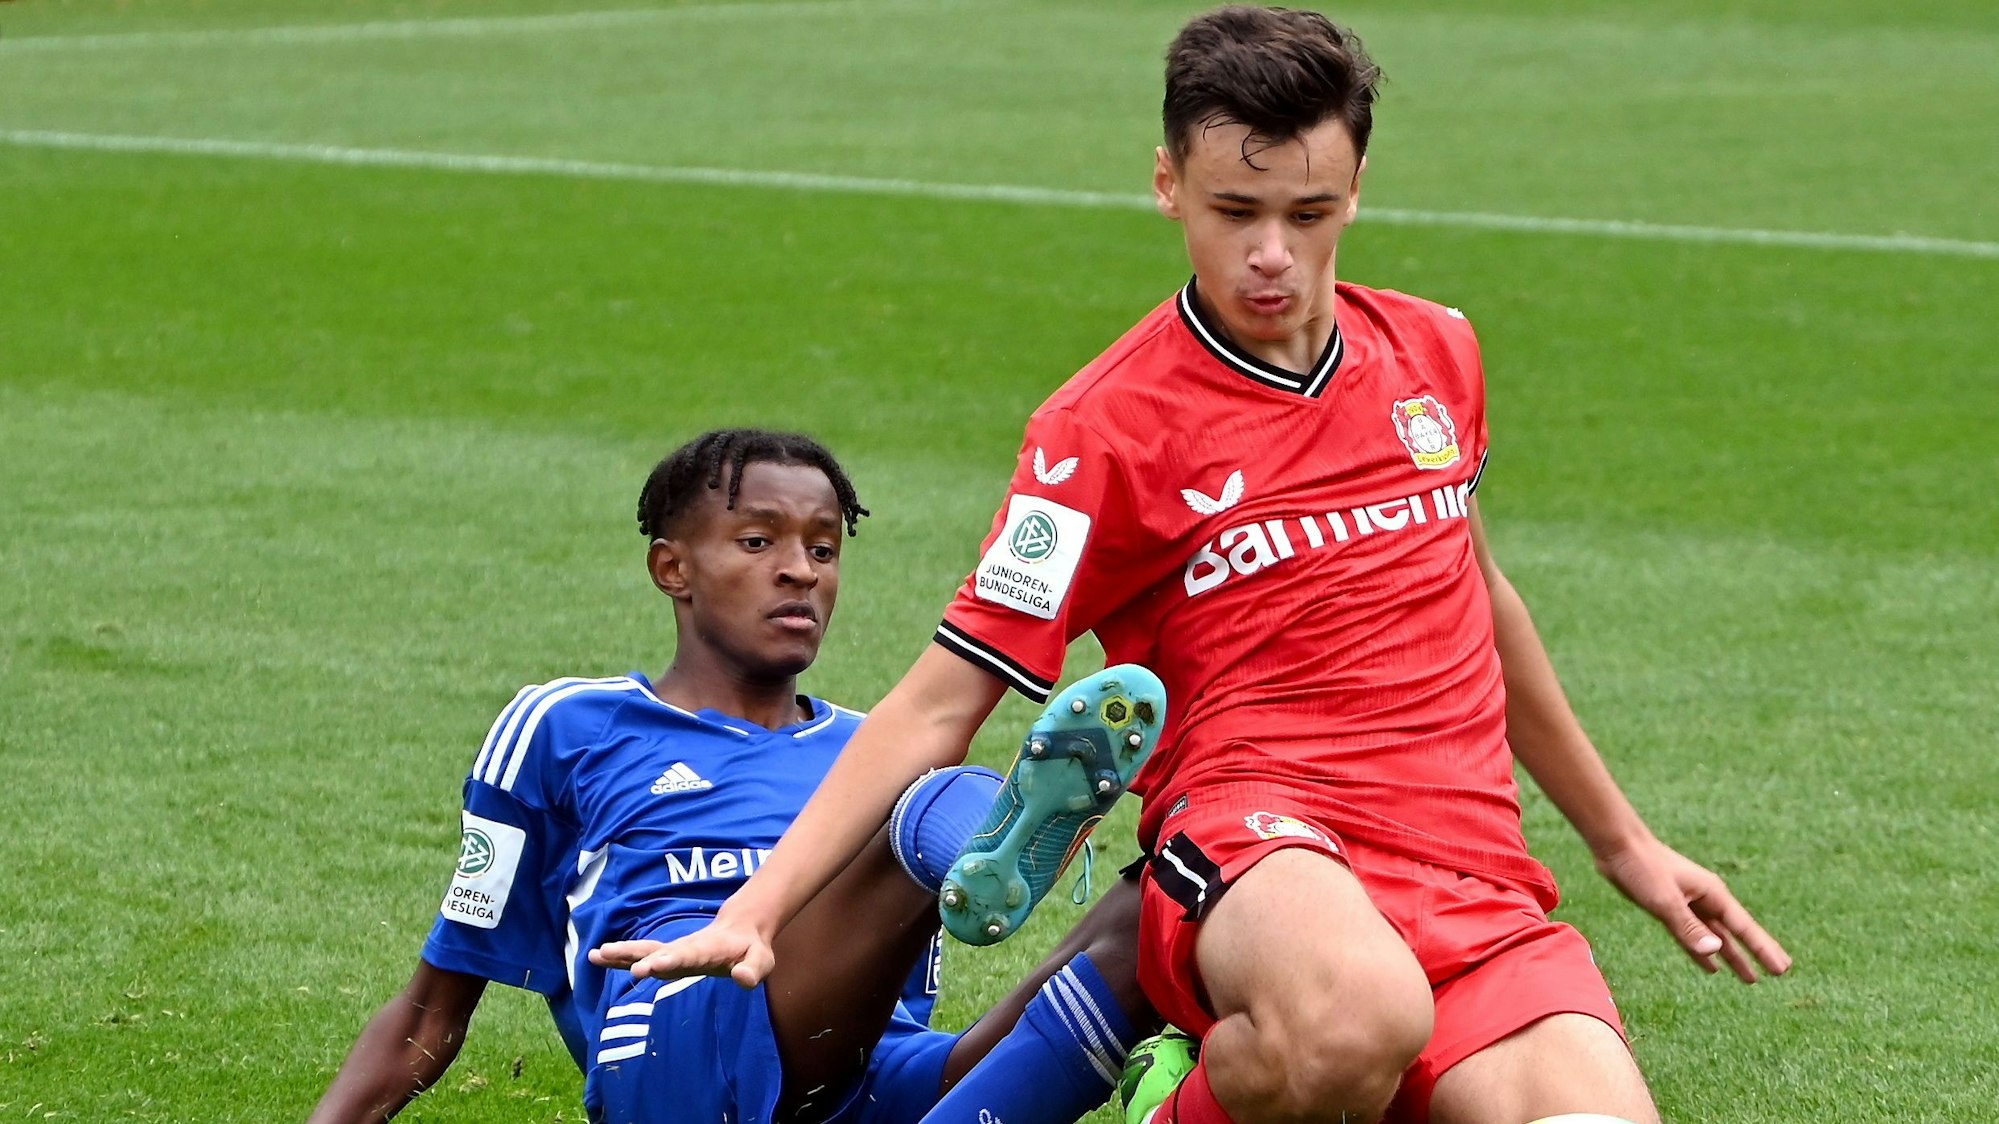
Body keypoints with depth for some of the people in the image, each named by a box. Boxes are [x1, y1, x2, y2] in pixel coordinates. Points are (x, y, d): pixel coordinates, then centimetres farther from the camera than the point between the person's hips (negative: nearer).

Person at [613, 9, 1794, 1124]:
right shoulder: (1106, 426, -2)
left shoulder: (1435, 352, 14)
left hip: (1470, 861, 5)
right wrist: (757, 909, -13)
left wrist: (1622, 839, 37)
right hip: (1254, 837, -4)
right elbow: (942, 703, -2)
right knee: (1355, 1022, -41)